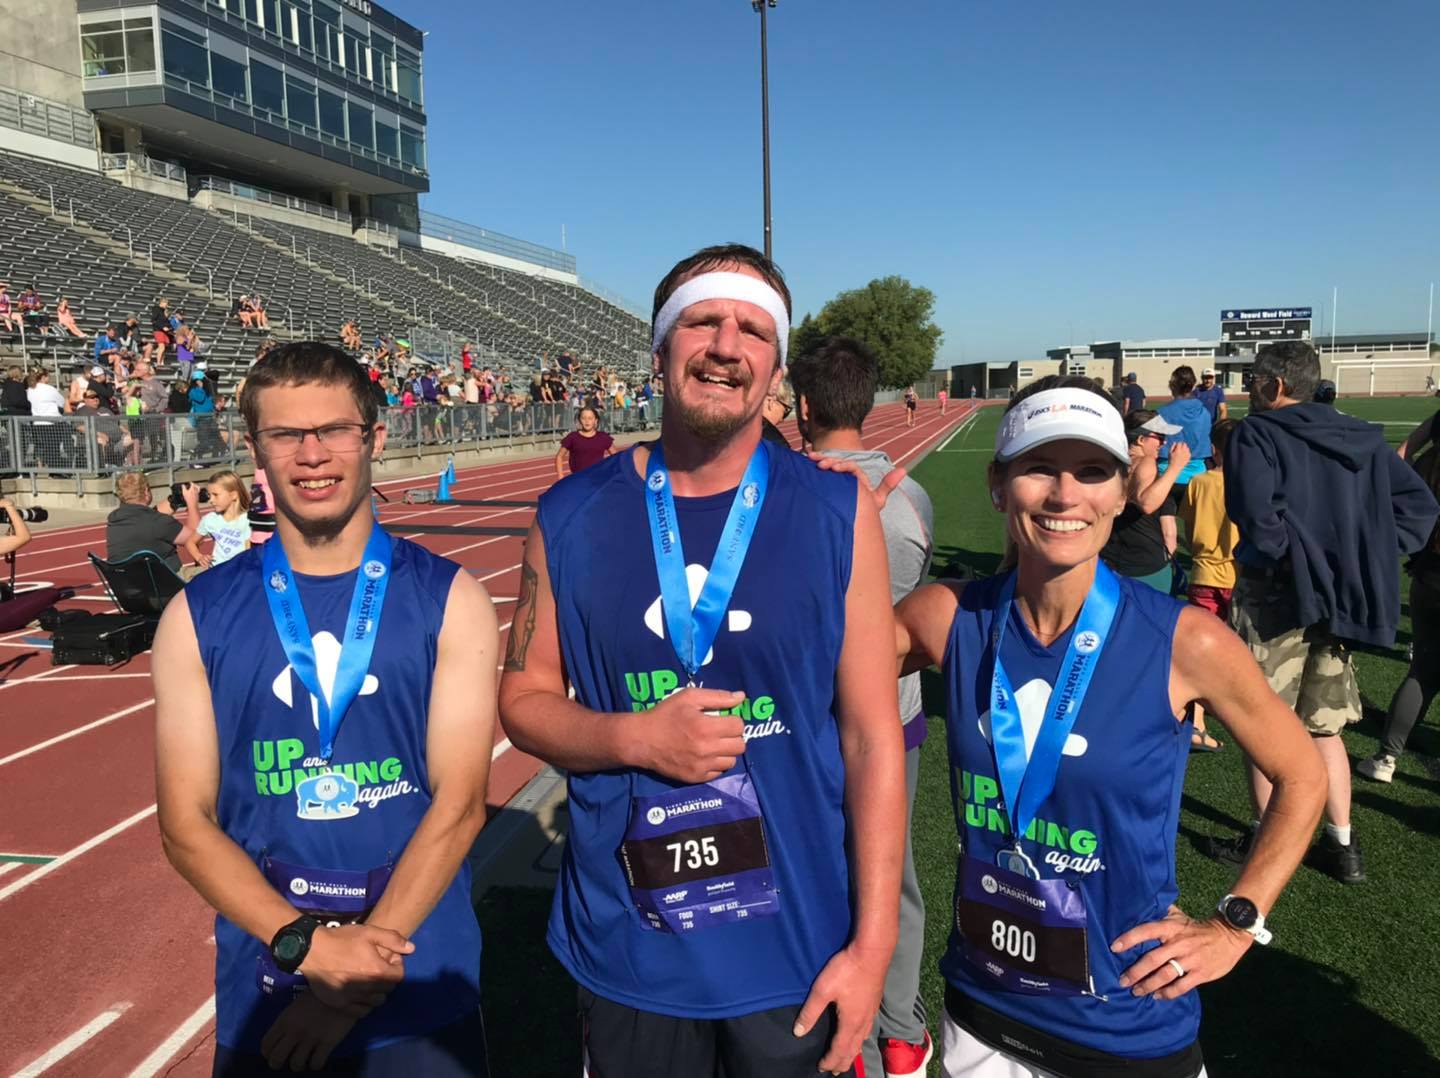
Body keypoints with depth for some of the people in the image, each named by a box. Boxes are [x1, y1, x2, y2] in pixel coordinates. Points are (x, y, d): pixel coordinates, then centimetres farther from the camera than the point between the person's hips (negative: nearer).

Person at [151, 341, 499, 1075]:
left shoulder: (449, 601, -6)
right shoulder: (198, 615, -2)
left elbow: (458, 802, -10)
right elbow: (186, 822, -4)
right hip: (262, 1001, 1)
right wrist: (307, 946, -16)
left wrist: (356, 979, -15)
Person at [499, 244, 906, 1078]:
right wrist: (635, 737, -17)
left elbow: (873, 736, -7)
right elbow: (525, 699, 3)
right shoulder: (572, 517, -5)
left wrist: (872, 943, -7)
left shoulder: (838, 514, -8)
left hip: (795, 951, -1)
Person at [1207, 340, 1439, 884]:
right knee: (1325, 726, 18)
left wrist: (1293, 557, -13)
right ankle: (1342, 846, 24)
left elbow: (1252, 509, -27)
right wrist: (1369, 558, 4)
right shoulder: (1360, 436, 10)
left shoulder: (1255, 434, -10)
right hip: (1338, 597, 7)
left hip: (1274, 595, -6)